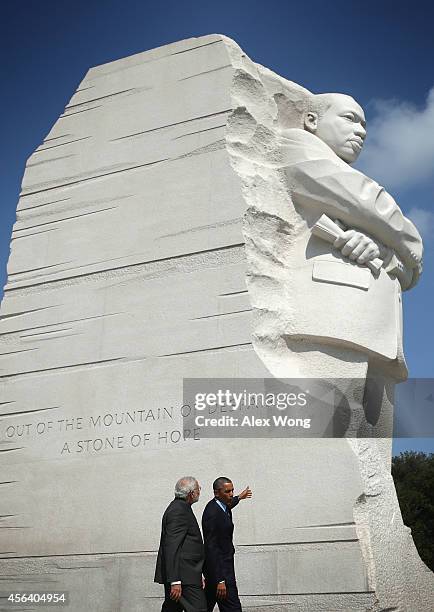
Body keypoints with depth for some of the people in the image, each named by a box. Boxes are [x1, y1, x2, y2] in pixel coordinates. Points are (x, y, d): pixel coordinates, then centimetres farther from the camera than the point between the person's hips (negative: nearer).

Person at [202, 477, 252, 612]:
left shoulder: (217, 505, 6)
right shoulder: (212, 514, -23)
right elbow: (211, 548, -25)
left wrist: (239, 498, 50)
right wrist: (219, 580, -28)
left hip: (221, 564, 10)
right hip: (219, 567, -10)